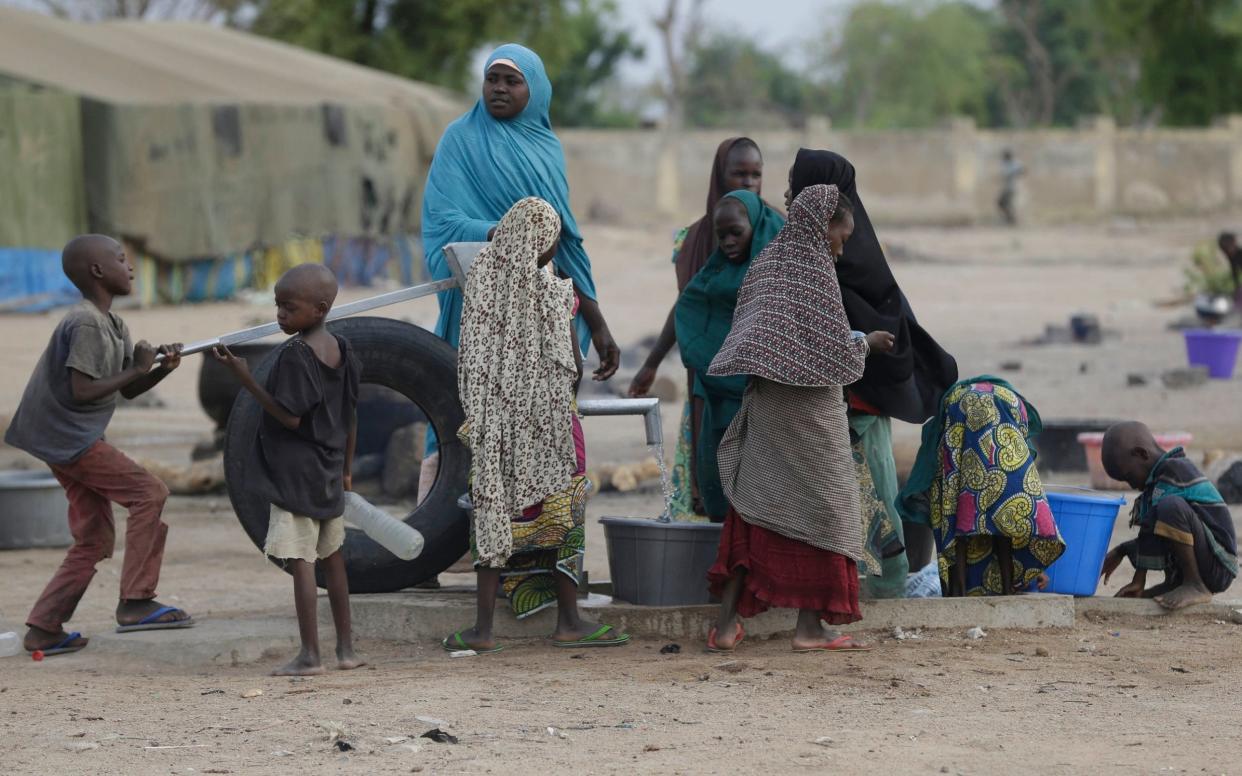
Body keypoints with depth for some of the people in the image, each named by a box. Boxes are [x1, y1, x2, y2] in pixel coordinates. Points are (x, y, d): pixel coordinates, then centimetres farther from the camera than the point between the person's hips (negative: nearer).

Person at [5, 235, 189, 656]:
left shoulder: (112, 325, 13)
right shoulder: (86, 324, -17)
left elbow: (128, 389, 15)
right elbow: (82, 390, -24)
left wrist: (161, 368, -3)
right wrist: (136, 368, -15)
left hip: (69, 440, 10)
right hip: (68, 438, -10)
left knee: (95, 539, 11)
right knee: (149, 494, -10)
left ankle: (44, 629, 13)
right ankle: (135, 602, -9)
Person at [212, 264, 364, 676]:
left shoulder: (294, 354, -17)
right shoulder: (342, 350, 7)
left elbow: (290, 417, -19)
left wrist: (246, 379, -18)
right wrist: (346, 468, 21)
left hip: (295, 473, -8)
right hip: (329, 472, 8)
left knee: (301, 561, -7)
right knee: (332, 557, 16)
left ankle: (310, 655, -8)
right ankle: (346, 649, 20)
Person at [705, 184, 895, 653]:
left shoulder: (765, 263, 9)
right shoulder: (815, 271, -12)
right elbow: (837, 351, -13)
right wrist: (867, 343, 8)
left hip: (763, 402, 6)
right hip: (809, 406, -6)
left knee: (753, 506, 8)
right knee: (820, 507, 3)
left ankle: (727, 623, 2)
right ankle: (810, 627, 4)